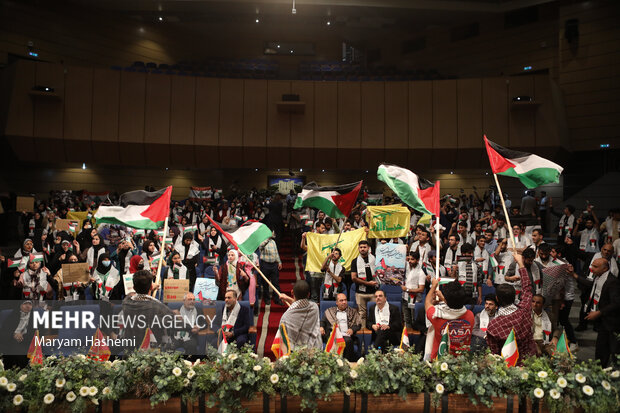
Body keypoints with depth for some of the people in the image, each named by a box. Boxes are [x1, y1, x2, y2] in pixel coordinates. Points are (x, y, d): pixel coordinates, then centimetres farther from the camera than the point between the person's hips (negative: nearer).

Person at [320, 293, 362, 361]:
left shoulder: (353, 312, 23)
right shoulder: (329, 311, 24)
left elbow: (358, 324, 15)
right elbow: (322, 321, 22)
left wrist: (352, 329, -6)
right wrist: (321, 327, -1)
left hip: (346, 335, 0)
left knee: (348, 341, -36)